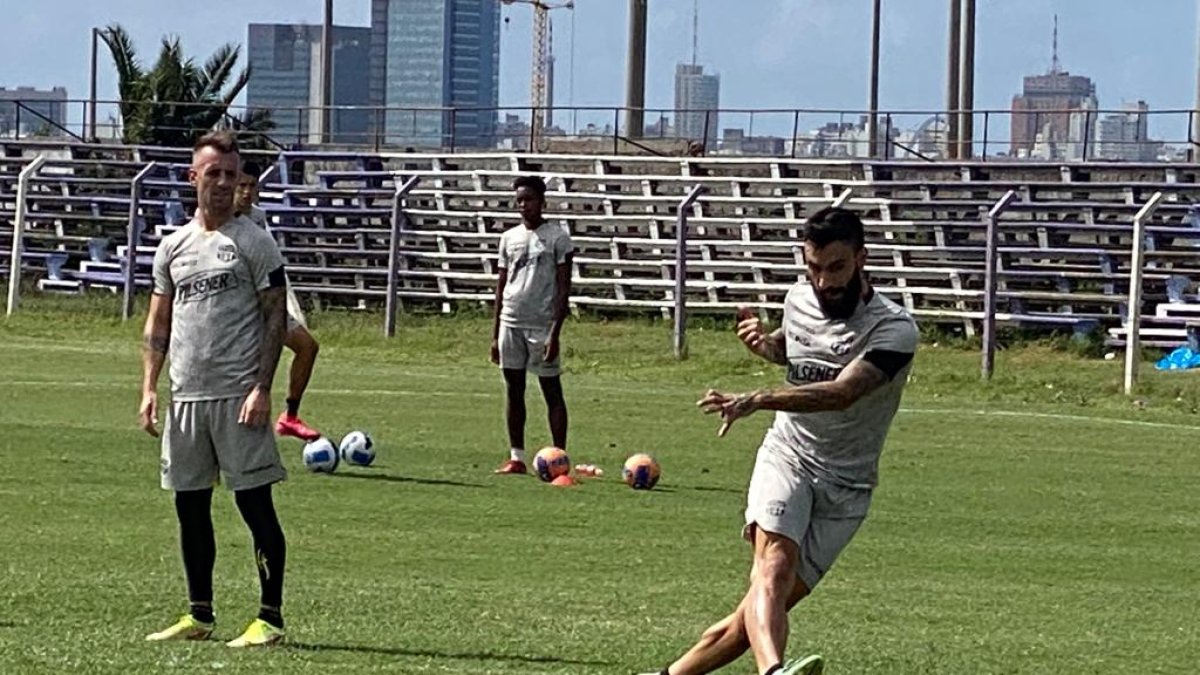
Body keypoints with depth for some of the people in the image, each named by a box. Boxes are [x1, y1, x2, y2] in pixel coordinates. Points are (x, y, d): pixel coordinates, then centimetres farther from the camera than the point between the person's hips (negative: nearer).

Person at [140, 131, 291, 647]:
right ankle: (199, 615, 19)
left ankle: (271, 618, -3)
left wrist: (262, 388, -13)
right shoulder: (173, 247, 13)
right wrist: (149, 388, 7)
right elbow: (158, 324, 17)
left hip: (238, 395, -5)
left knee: (255, 504, -6)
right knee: (190, 507, 9)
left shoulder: (253, 242, -1)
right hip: (185, 396, 5)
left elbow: (275, 317, -4)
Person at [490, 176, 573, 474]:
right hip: (511, 323, 5)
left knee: (552, 391, -1)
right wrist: (495, 334, 11)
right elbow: (501, 285, 15)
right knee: (514, 391, 6)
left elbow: (564, 287, -6)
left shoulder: (557, 237, -2)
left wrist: (555, 333, -13)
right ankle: (516, 457, 10)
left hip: (541, 325, -5)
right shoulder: (509, 238, 13)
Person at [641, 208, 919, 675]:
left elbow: (842, 392, -32)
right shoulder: (799, 300, 5)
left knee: (752, 619, -5)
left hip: (845, 487, -2)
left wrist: (757, 401, -44)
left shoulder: (895, 329, -15)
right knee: (774, 566, -30)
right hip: (786, 459, 2)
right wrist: (763, 343, 5)